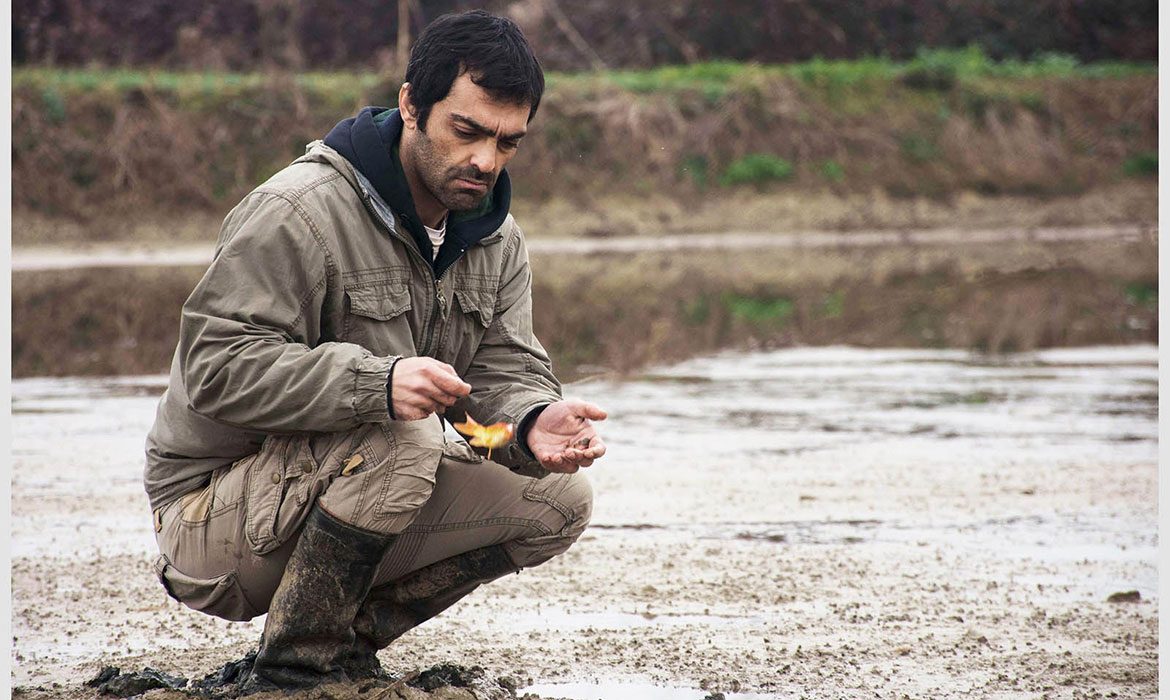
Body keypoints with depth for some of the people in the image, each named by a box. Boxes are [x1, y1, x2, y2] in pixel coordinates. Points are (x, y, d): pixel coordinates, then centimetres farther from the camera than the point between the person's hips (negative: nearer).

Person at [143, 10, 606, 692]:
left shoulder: (497, 239, 5)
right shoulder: (297, 211, -21)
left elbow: (503, 370, -1)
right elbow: (218, 366, -27)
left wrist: (534, 422, -27)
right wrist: (377, 385, -41)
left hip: (351, 488, 8)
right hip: (213, 510, -7)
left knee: (560, 498, -6)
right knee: (403, 439, -34)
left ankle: (348, 636, 3)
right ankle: (293, 669, -17)